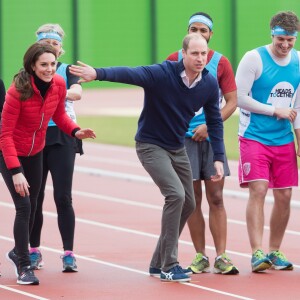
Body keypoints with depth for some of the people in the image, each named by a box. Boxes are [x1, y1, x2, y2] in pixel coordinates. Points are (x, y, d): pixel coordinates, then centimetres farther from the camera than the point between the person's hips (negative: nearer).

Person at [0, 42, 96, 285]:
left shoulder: (59, 84, -12)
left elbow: (59, 115, 6)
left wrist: (75, 131, -15)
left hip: (35, 152, 6)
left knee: (31, 206, 14)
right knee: (23, 206, -13)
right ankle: (24, 267, -2)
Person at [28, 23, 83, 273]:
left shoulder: (67, 71, 3)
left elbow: (77, 92, -17)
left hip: (61, 138, -2)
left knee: (63, 197, -7)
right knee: (34, 197, 5)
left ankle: (69, 254, -5)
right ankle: (34, 251, 17)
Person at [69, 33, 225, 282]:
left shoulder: (209, 84, -8)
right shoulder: (162, 74, -25)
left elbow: (214, 121, 2)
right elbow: (128, 74, -40)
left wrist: (218, 158, -4)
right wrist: (98, 73, -57)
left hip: (177, 148, 7)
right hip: (151, 146, -7)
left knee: (188, 205, 10)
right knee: (175, 195, -23)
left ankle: (159, 263, 27)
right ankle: (169, 266, -15)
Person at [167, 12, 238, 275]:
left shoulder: (221, 63, 2)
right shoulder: (174, 61, 4)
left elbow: (232, 101, 1)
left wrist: (209, 126, -11)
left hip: (211, 136, 0)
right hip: (183, 137, 0)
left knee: (216, 198, -4)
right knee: (193, 199, 1)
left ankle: (221, 257, -3)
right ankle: (201, 256, 8)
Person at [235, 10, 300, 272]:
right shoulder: (254, 59, -11)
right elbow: (239, 97, -13)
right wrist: (275, 110, -13)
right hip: (254, 138, -5)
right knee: (258, 190, -16)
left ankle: (274, 251, 17)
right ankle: (257, 253, -18)